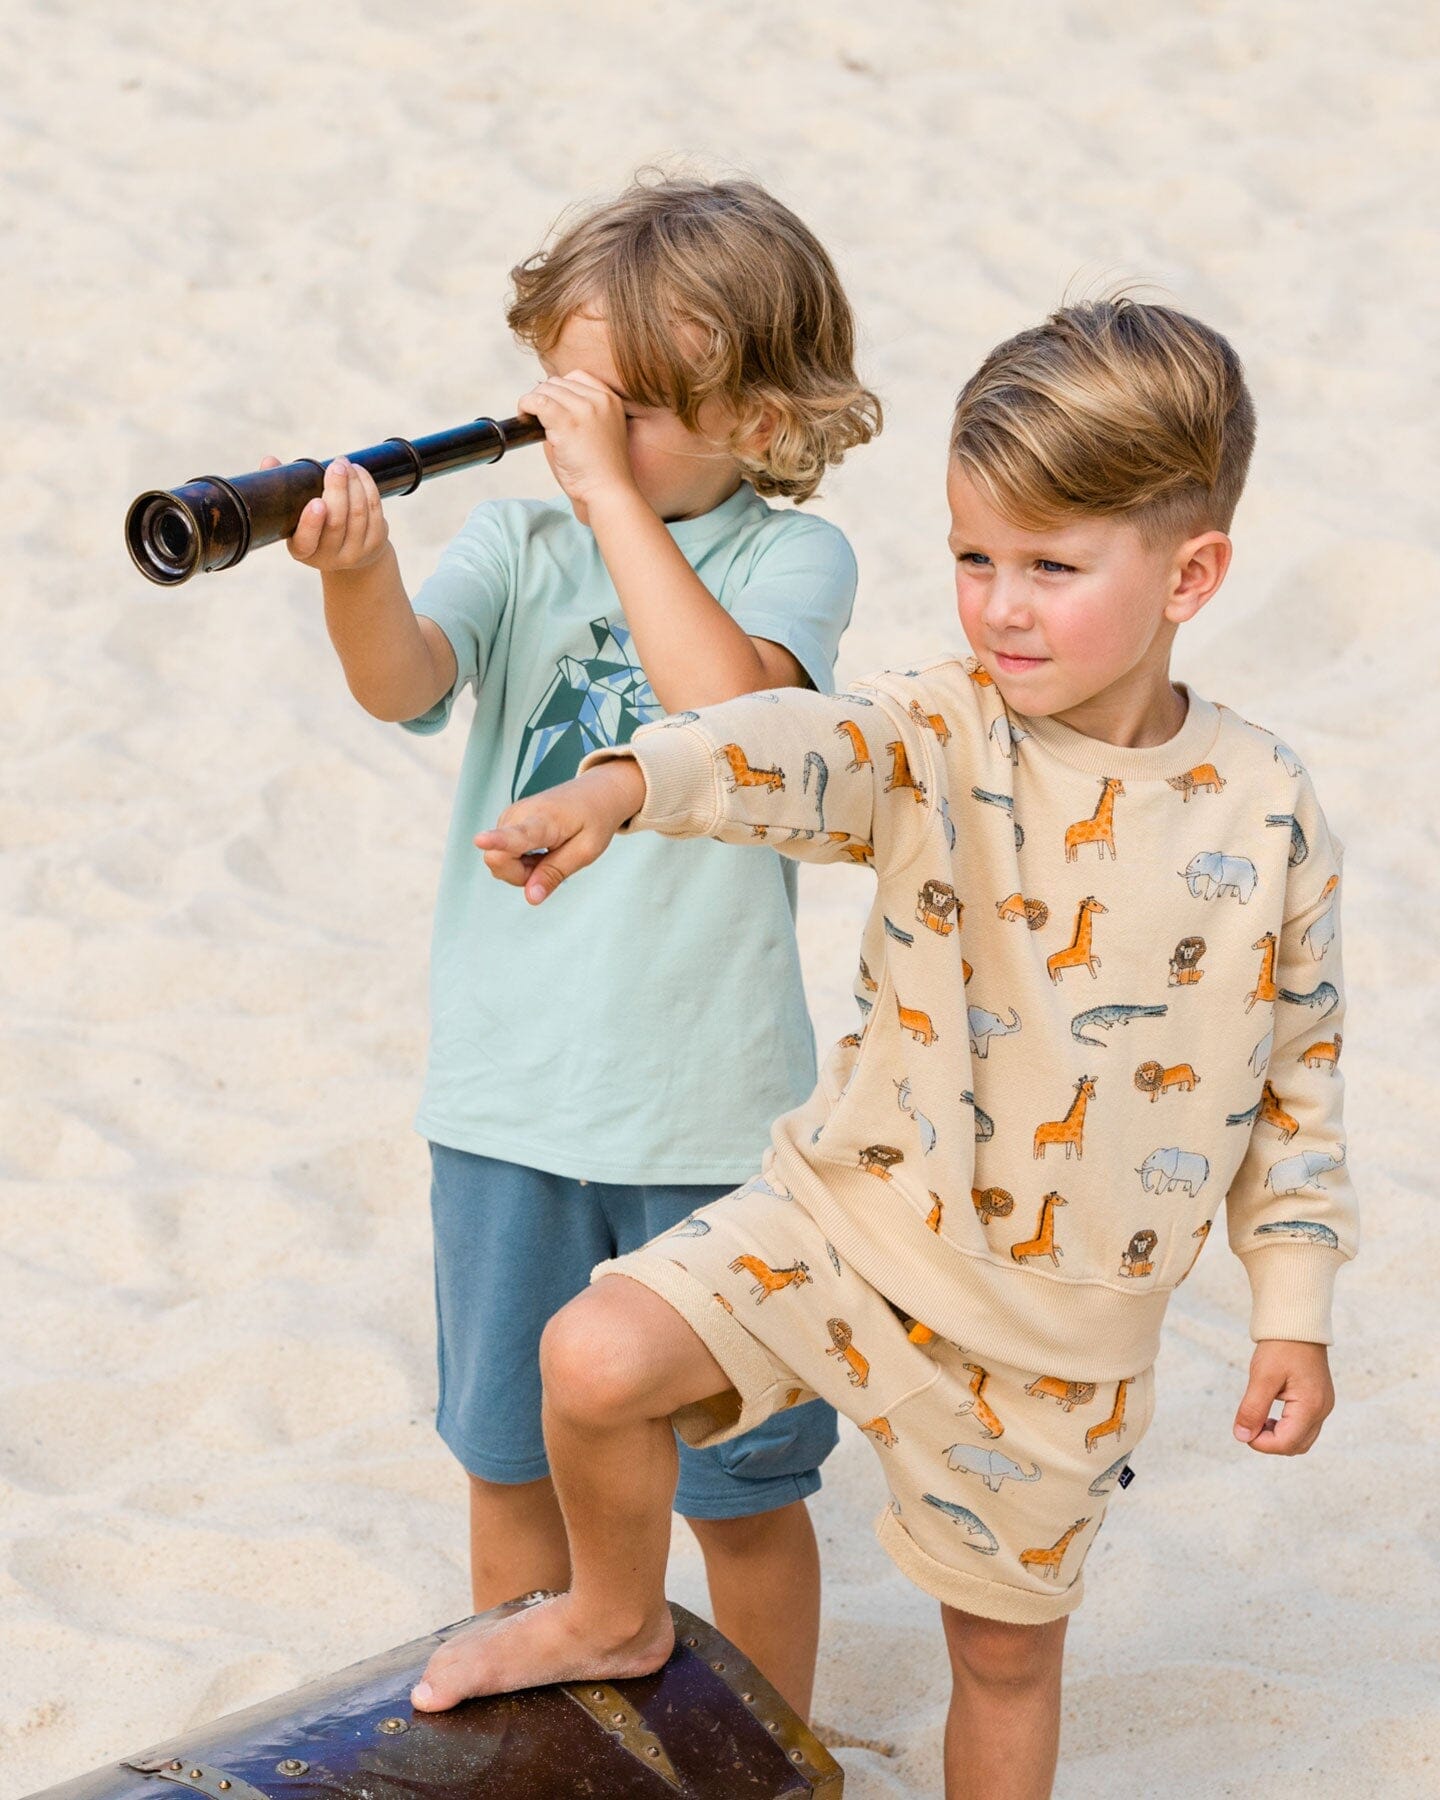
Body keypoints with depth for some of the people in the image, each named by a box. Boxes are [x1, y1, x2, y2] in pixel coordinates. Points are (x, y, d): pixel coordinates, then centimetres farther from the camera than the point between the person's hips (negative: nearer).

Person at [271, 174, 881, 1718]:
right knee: (510, 1461, 18)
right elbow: (404, 680, -19)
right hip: (507, 1093, 3)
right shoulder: (518, 541, 0)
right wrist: (358, 572, -40)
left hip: (712, 1117, -3)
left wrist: (611, 491, -26)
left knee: (742, 1490, 12)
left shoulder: (788, 558, -8)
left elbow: (733, 706, -29)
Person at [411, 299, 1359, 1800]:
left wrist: (1293, 1310, 3)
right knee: (597, 1357, -17)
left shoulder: (1265, 812, -8)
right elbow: (801, 749, -34)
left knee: (1006, 1647, 13)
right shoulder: (941, 736, -12)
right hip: (856, 1210, 0)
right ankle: (614, 1617, 13)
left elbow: (1296, 1070, 1)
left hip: (1059, 1325, 0)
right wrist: (625, 784, -55)